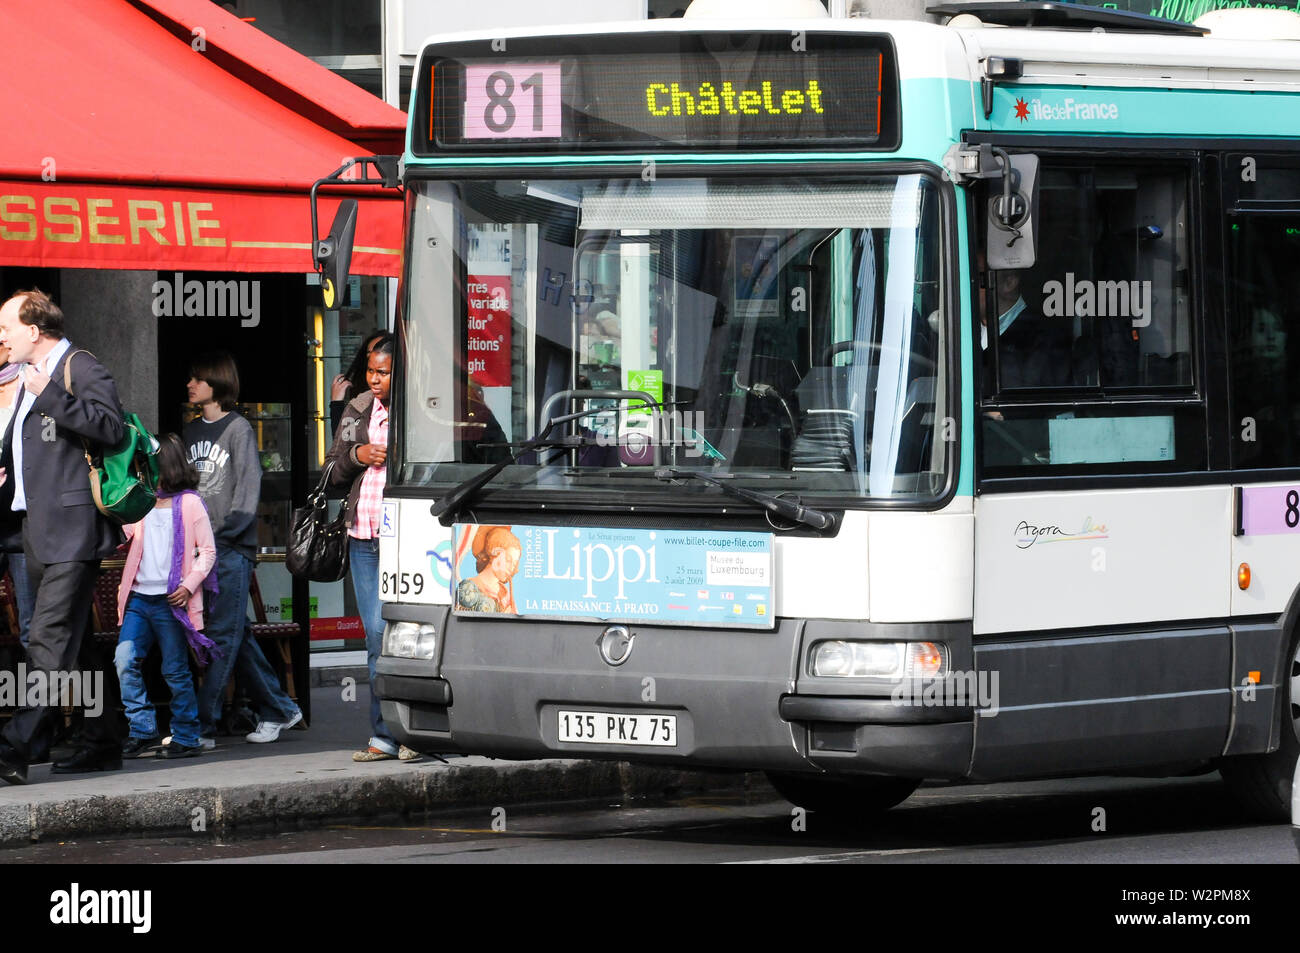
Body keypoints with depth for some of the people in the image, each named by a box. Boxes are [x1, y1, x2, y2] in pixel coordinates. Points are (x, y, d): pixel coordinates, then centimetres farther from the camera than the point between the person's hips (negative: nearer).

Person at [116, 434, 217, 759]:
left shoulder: (189, 503, 0)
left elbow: (207, 551, -1)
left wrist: (189, 585, -12)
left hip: (171, 601, -5)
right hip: (139, 597, 5)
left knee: (175, 670, 0)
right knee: (125, 661, -8)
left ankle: (186, 737, 10)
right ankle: (142, 730, -1)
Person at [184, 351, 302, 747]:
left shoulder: (238, 430, -3)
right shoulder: (190, 431, 16)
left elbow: (247, 493, -9)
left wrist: (217, 533, -16)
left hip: (231, 549, -7)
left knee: (223, 636, -7)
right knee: (238, 637, 9)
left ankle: (201, 726, -11)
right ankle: (278, 710, 19)